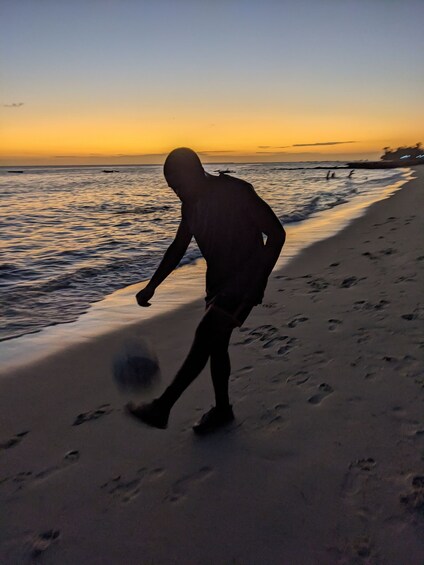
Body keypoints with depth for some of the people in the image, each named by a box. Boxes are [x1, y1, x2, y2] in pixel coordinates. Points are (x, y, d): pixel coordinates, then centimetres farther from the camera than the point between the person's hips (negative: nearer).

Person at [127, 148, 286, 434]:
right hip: (218, 280, 8)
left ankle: (161, 409, -11)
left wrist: (257, 282, -21)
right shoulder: (192, 203, 4)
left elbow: (277, 234, -15)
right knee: (215, 343, 10)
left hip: (245, 280, -8)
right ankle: (222, 410, 25)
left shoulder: (237, 192, -18)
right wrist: (152, 286, 10)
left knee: (205, 337, -16)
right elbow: (178, 248, 15)